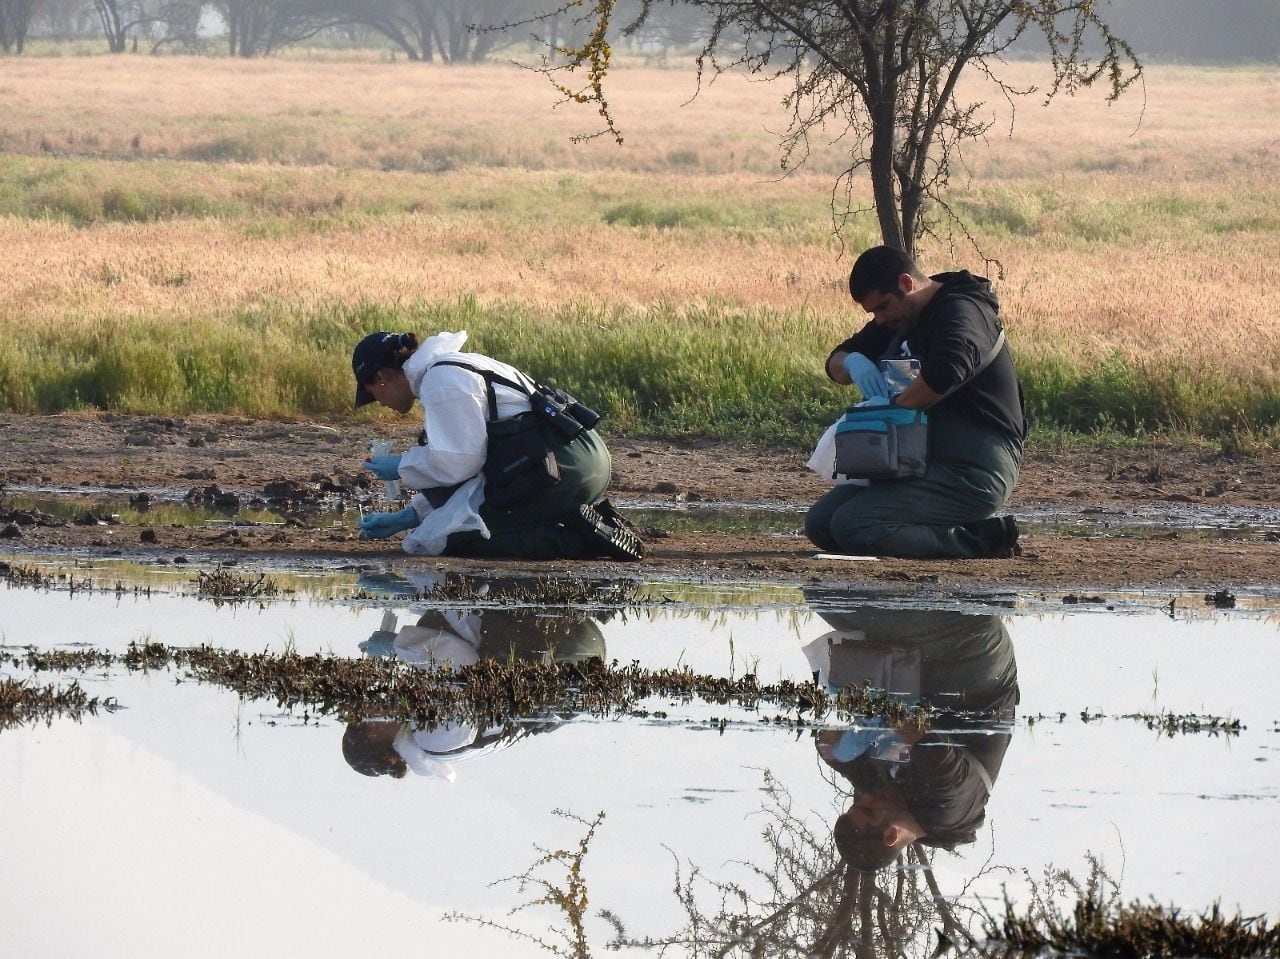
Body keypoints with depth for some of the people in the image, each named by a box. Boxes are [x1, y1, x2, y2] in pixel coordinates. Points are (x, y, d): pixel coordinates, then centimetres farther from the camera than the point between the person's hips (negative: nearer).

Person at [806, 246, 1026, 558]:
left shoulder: (963, 311, -16)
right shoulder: (900, 317, 15)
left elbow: (947, 371, -38)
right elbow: (836, 362, 22)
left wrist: (892, 406, -26)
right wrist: (852, 363, -3)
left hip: (973, 471, -11)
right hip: (925, 462, 11)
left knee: (852, 527, -24)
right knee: (820, 524, 1)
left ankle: (985, 540, -12)